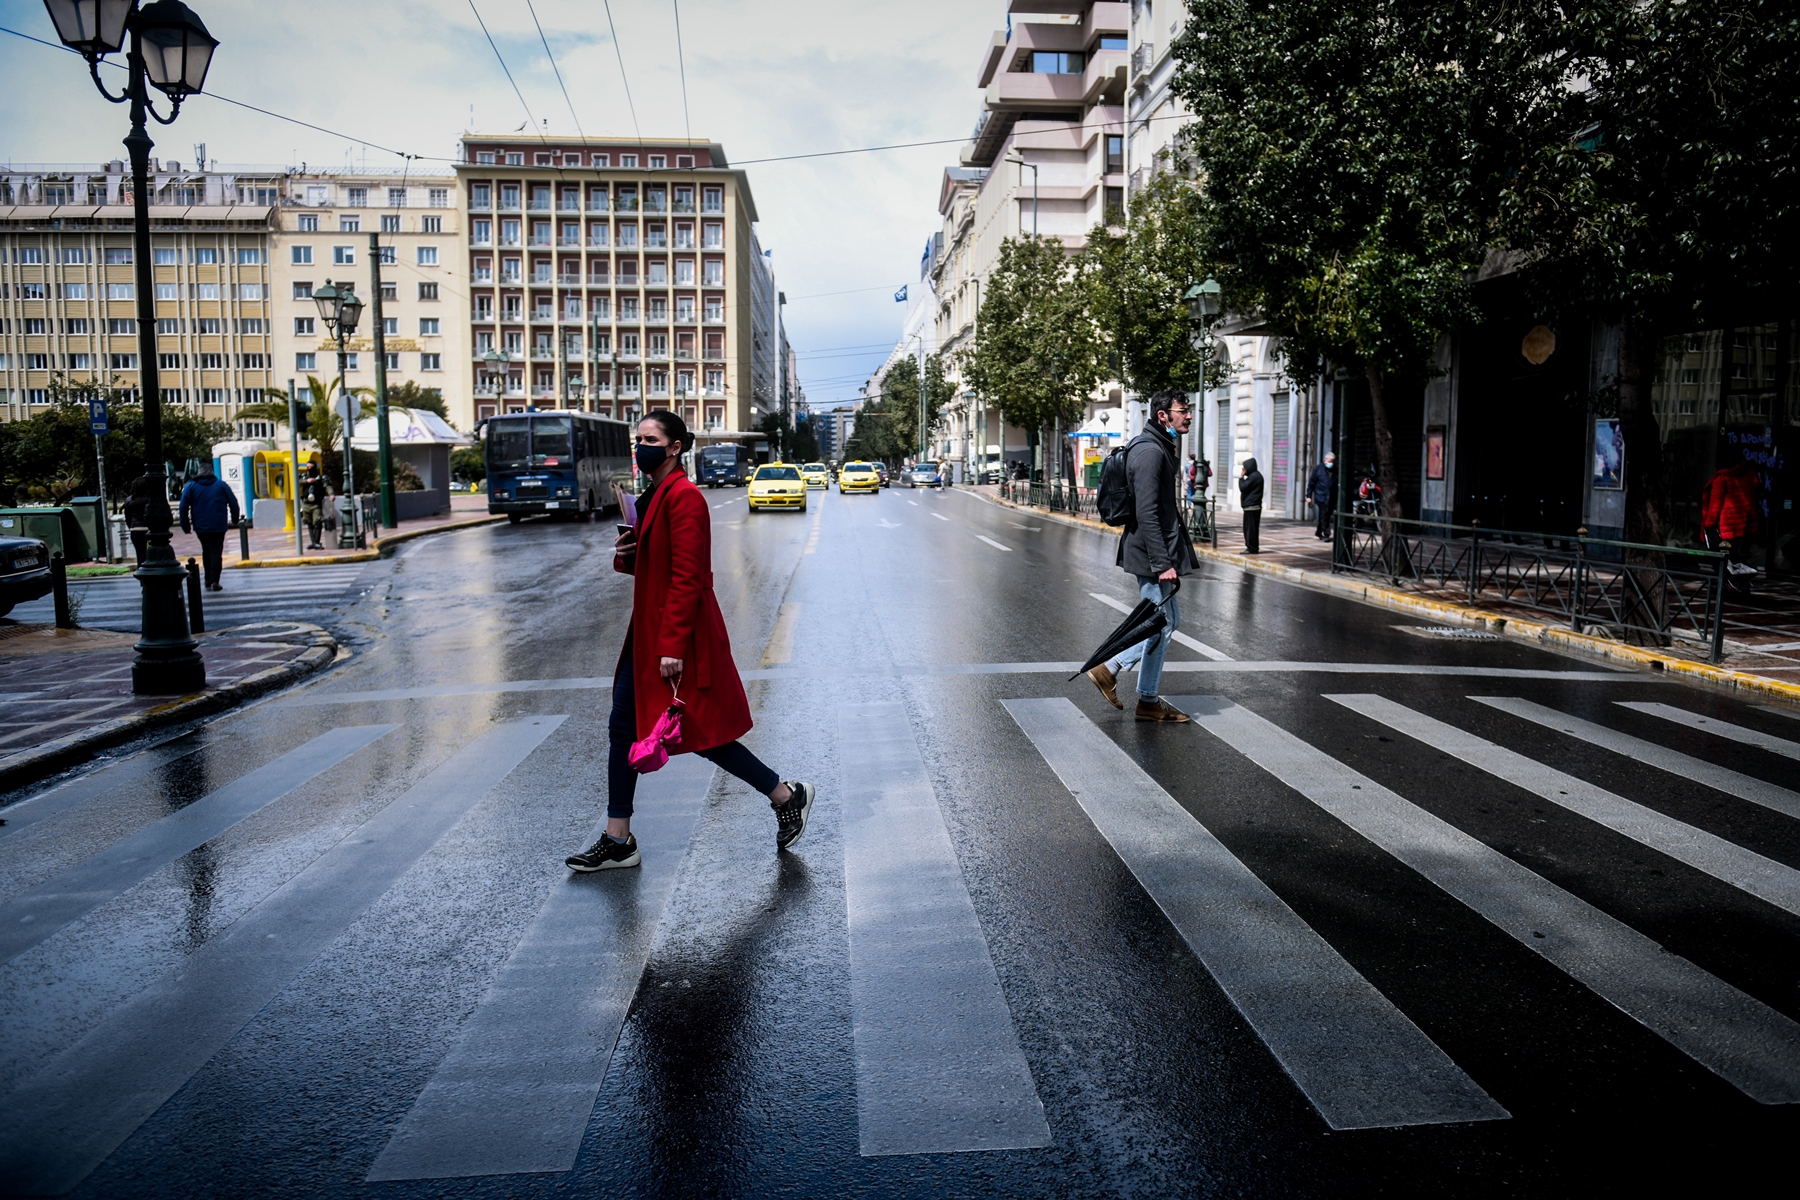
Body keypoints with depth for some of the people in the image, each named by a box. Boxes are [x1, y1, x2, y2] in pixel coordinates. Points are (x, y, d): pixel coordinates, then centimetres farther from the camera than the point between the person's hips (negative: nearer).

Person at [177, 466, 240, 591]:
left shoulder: (191, 486, 6)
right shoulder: (221, 485, 4)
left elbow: (183, 507, -1)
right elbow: (233, 502, 1)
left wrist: (186, 526, 4)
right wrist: (234, 519, 12)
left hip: (200, 526, 2)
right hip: (218, 526, -2)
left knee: (206, 552, 18)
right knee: (216, 552, -3)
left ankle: (208, 580, 19)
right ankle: (214, 581, -15)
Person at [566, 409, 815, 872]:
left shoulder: (684, 496, -17)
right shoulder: (653, 495, 14)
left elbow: (687, 577, -22)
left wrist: (673, 646, -25)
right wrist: (624, 554, 1)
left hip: (680, 636, -10)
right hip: (647, 632, 10)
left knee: (700, 734, -1)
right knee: (623, 728, 9)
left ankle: (788, 796, 16)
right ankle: (618, 841, 18)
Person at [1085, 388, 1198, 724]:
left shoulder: (1160, 448, 17)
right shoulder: (1149, 451, -17)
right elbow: (1147, 513, -24)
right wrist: (1162, 563, -26)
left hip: (1158, 551, 11)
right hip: (1152, 552, -11)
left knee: (1168, 620, 17)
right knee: (1162, 625, -1)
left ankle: (1109, 668, 21)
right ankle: (1149, 702, 11)